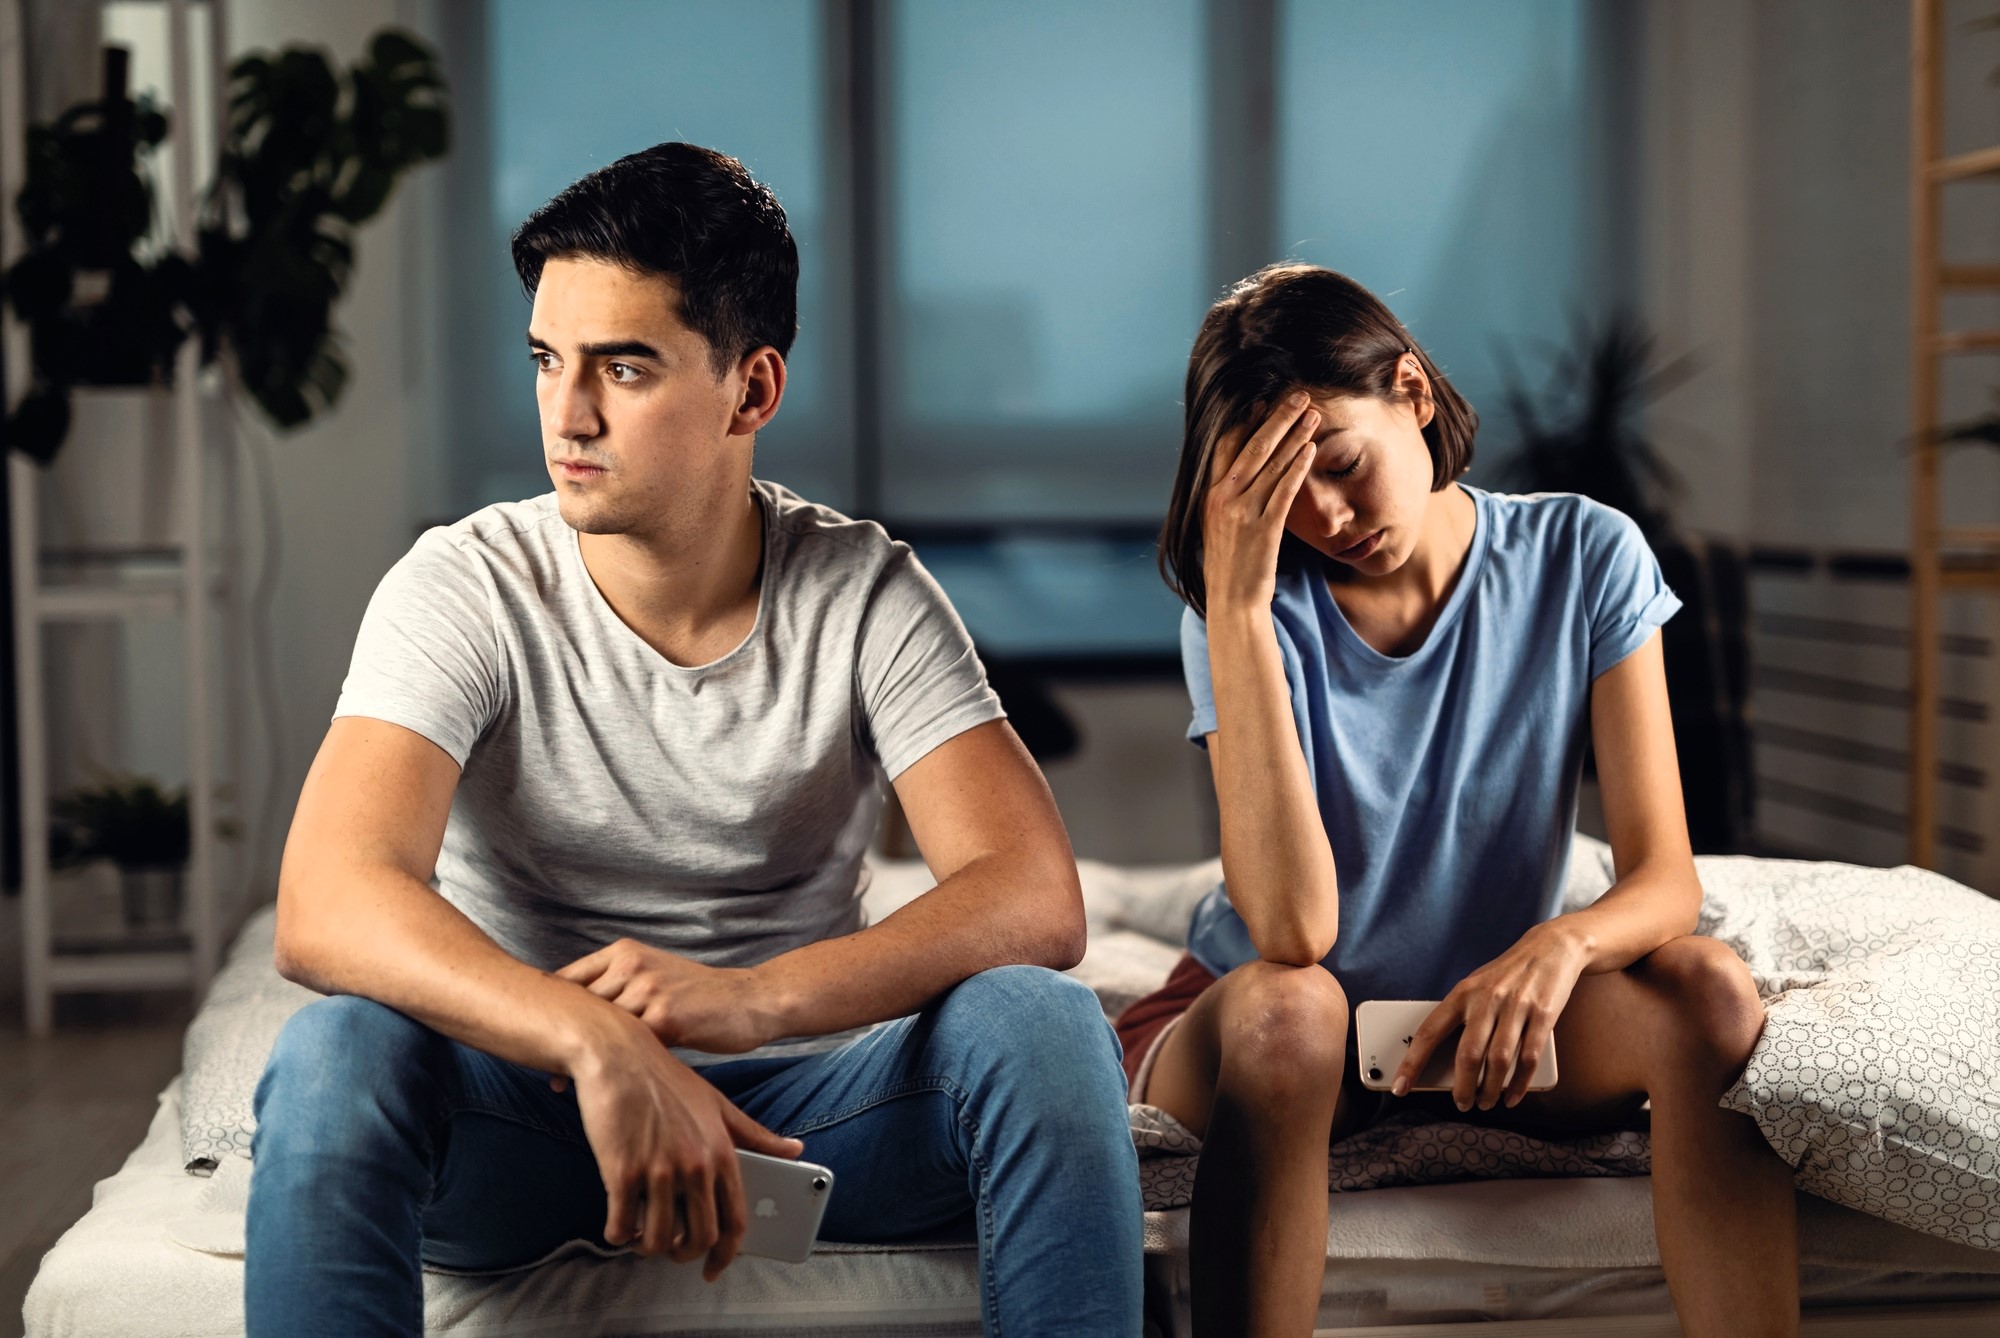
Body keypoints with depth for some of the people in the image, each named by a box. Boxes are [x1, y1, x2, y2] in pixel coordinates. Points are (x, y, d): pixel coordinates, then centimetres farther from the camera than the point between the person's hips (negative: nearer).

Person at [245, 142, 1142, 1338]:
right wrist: (599, 1044, -42)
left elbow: (1038, 903, -18)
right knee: (340, 1049, -32)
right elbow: (327, 907, -25)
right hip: (525, 1105, -1)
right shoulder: (465, 590, -10)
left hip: (803, 1102, 1)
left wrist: (752, 997, -35)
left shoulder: (867, 597, -6)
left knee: (1043, 1024, -27)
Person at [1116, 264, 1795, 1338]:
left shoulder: (1582, 558, -7)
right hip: (1261, 1033, -2)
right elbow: (1291, 932, -27)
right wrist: (1235, 603, -30)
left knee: (1706, 990, -28)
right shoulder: (1257, 604, -13)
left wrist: (1563, 941, -36)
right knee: (1284, 1007, -37)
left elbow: (1665, 877, -11)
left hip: (1488, 1017, 2)